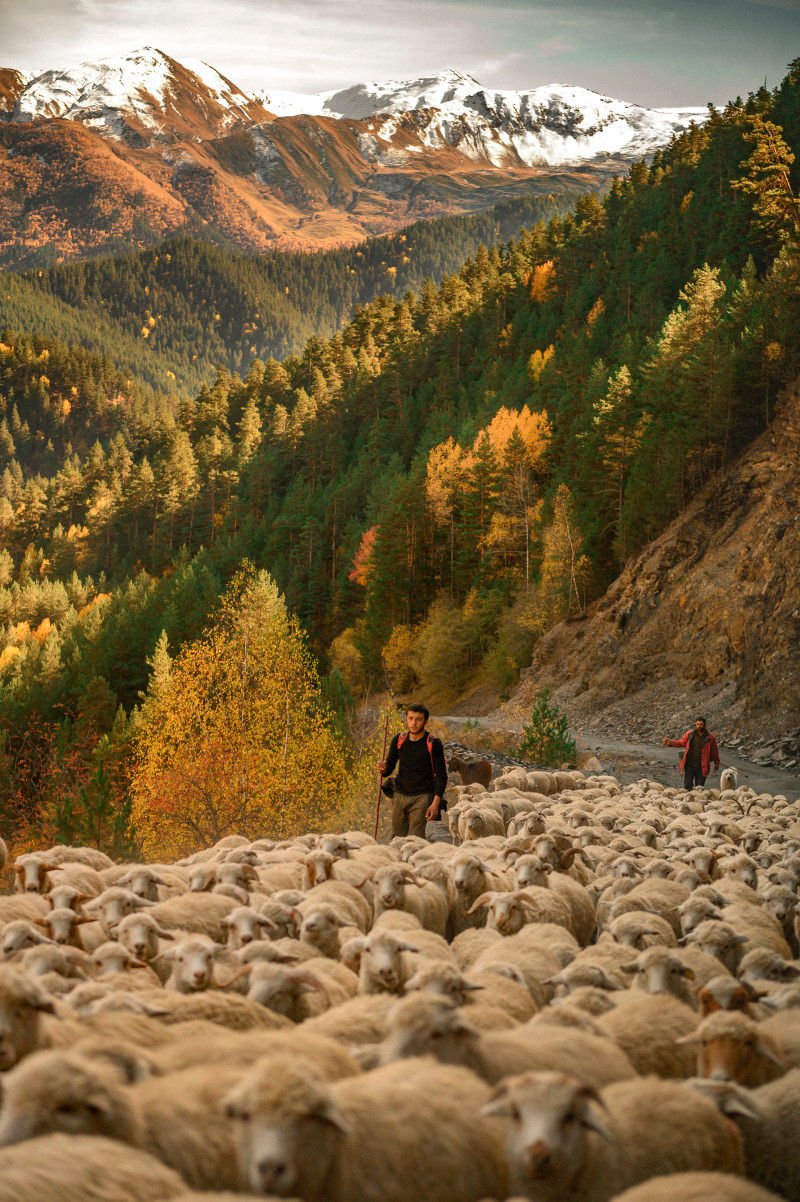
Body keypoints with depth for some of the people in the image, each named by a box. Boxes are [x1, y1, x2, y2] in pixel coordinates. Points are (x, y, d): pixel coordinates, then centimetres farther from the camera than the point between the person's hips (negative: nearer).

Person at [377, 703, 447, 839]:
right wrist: (383, 769, -14)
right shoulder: (399, 740, 5)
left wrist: (436, 803, -17)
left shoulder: (433, 744, -7)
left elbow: (442, 776, -6)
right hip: (400, 795, 5)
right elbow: (389, 769, 12)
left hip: (422, 797, -4)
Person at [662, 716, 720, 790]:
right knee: (687, 786, 0)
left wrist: (716, 763, 16)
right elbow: (681, 742, 11)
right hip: (689, 765, 1)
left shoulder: (710, 737, -1)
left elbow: (714, 750, 9)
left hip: (701, 767, -1)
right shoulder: (690, 734, 1)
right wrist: (670, 743, -3)